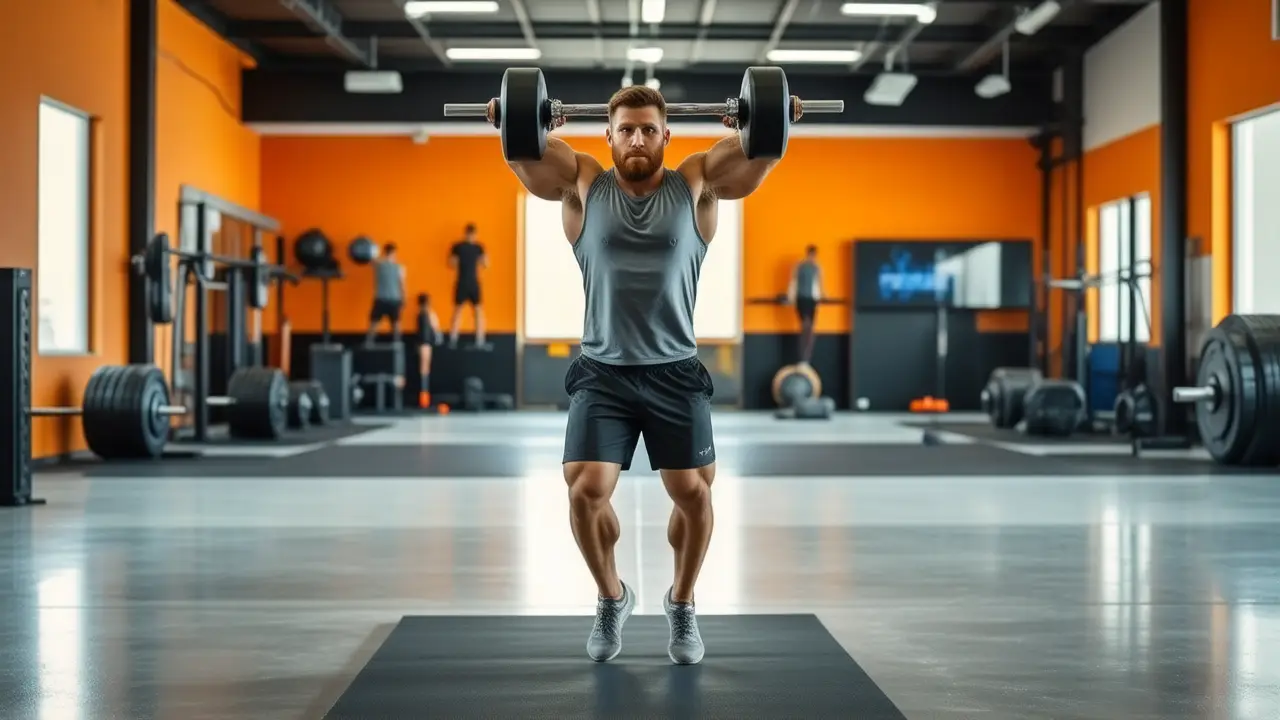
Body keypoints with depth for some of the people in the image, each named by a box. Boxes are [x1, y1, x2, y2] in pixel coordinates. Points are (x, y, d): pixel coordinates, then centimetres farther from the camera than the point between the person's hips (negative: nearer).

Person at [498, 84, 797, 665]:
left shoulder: (695, 184, 5)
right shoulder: (584, 184, 6)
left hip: (674, 372, 0)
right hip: (602, 371, 0)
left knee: (693, 491, -5)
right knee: (586, 489, -11)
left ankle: (682, 603, 21)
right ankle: (611, 597, 16)